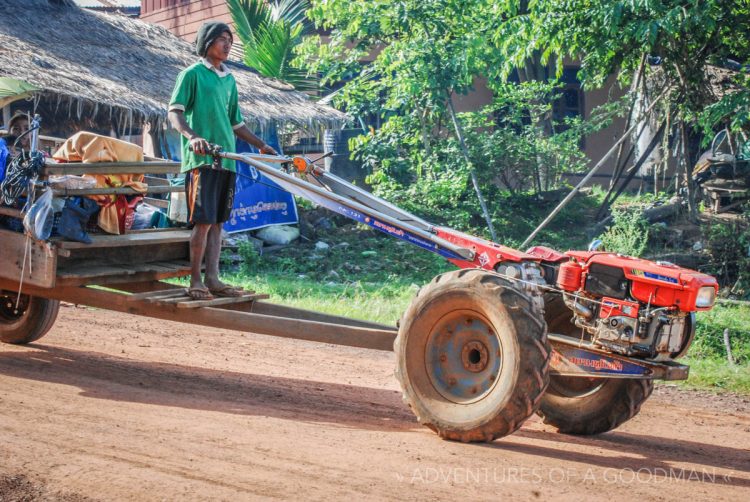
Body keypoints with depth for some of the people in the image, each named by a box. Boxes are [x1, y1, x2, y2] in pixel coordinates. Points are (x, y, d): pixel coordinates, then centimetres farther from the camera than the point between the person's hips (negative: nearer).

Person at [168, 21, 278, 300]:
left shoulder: (229, 80, 20)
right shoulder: (193, 74, 0)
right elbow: (174, 113, -9)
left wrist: (261, 145, 25)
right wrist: (193, 137, -26)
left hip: (227, 159, 7)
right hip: (201, 159, -7)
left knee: (217, 222, 6)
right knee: (204, 221, -9)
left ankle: (212, 279, 10)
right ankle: (195, 281, -2)